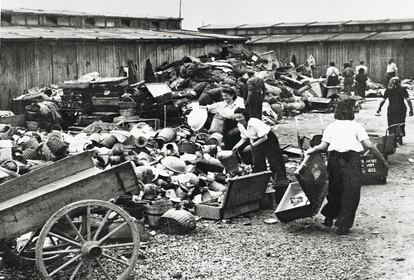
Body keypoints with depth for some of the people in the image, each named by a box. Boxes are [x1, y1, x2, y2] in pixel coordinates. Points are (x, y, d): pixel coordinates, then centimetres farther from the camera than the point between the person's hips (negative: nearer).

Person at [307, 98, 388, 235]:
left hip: (334, 158, 3)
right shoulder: (356, 126, 10)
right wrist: (383, 161, 7)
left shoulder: (330, 127, 15)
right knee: (351, 193, 4)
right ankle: (343, 225, 3)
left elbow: (323, 146, 2)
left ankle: (329, 217, 34)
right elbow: (369, 146, 0)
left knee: (335, 189, 21)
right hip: (352, 160, -3)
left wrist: (311, 150, 19)